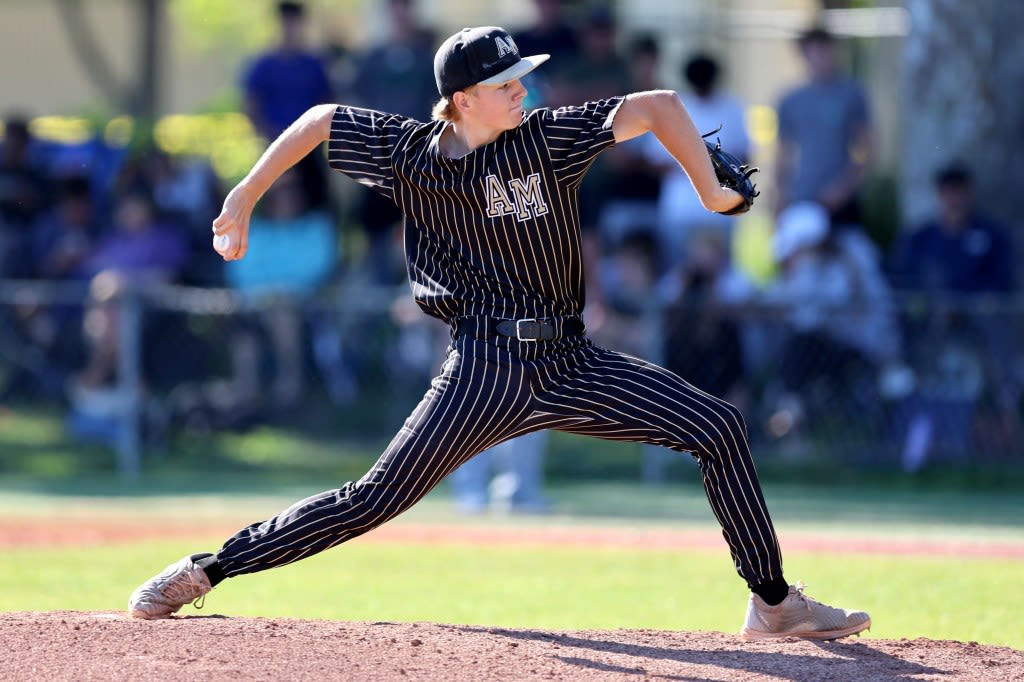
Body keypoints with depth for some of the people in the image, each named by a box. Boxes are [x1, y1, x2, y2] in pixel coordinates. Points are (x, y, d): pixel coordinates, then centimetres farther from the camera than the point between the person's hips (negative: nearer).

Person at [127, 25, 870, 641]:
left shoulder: (549, 135, 0)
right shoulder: (409, 151, -3)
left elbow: (660, 106, -2)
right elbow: (319, 120, 10)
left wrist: (711, 191, -9)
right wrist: (242, 201, 9)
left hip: (570, 364, 3)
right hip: (489, 367, -3)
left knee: (720, 427, -6)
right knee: (380, 497, -11)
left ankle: (774, 603, 3)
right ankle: (207, 570, -1)